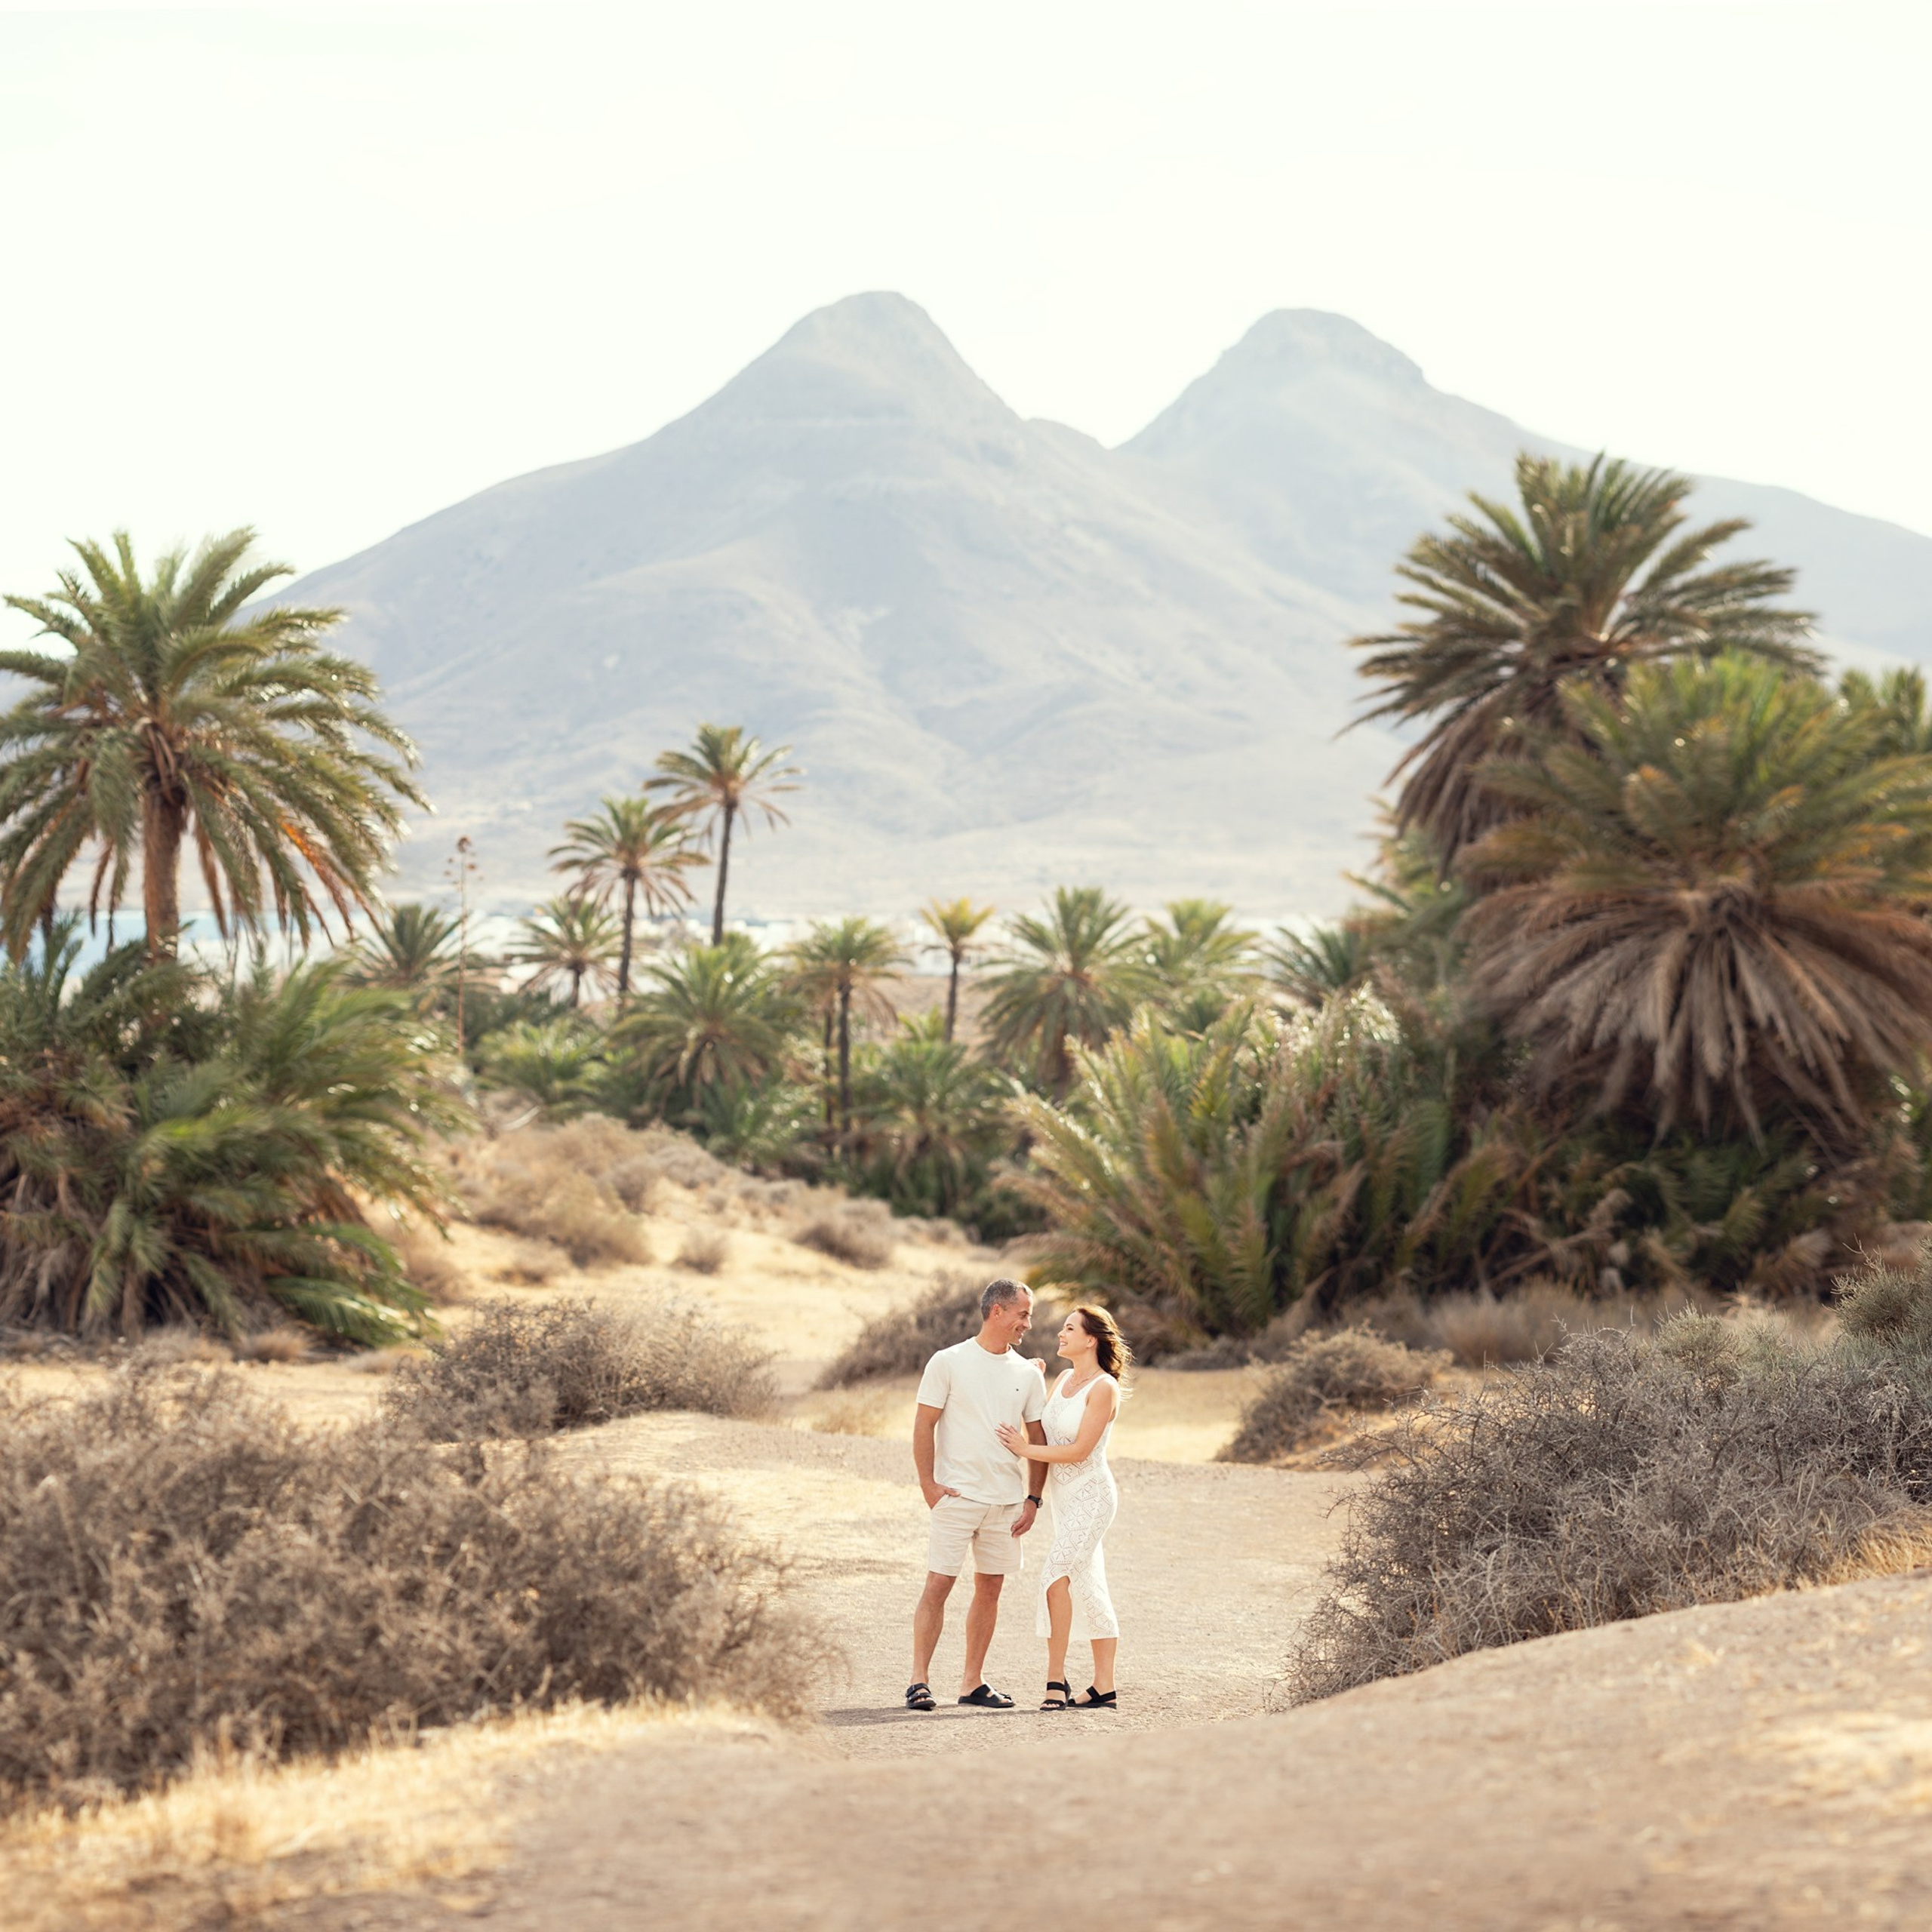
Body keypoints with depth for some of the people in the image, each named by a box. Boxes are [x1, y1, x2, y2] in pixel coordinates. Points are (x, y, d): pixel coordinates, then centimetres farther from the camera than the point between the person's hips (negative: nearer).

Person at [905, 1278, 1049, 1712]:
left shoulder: (1029, 1374, 9)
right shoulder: (949, 1362, -3)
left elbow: (1038, 1441, 13)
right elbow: (924, 1427, -3)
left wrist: (1032, 1499, 6)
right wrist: (928, 1484, -10)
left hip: (1006, 1500, 5)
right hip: (955, 1495, -4)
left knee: (990, 1588, 7)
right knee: (938, 1584, -7)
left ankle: (972, 1681, 14)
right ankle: (918, 1680, -3)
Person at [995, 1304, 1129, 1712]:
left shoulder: (1104, 1388, -13)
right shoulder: (1064, 1380, 12)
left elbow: (1079, 1450, -18)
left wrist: (1026, 1450, -13)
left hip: (1091, 1494, -9)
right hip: (1066, 1496, 9)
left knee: (1057, 1576, -18)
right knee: (1088, 1589, 8)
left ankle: (1056, 1677, -15)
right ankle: (1103, 1688, 11)